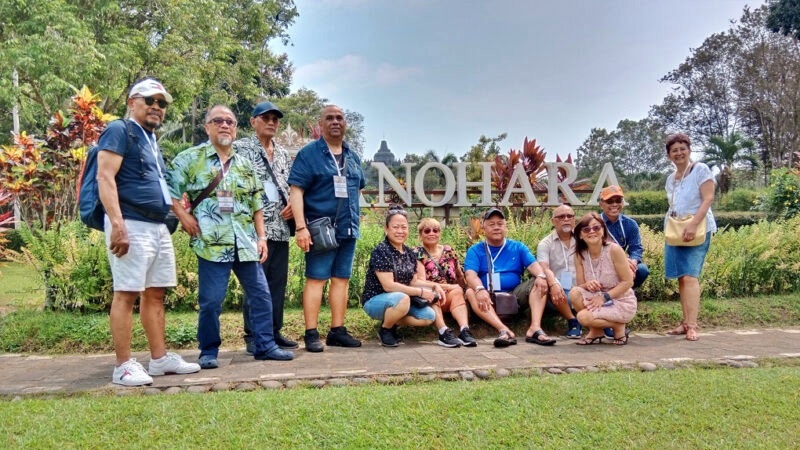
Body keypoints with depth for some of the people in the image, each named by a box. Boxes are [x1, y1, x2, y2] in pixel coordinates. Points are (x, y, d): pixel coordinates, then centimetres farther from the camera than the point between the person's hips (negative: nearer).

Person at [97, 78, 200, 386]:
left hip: (158, 227, 9)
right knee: (126, 293, -5)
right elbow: (105, 177, -15)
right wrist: (117, 224, -24)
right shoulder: (120, 131, -4)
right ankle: (124, 366, 0)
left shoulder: (152, 140, 22)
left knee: (155, 293, 11)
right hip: (132, 225, -9)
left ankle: (160, 358, 18)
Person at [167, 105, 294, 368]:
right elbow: (170, 191, -2)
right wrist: (184, 217, -9)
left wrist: (261, 237, 12)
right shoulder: (190, 159, 2)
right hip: (212, 244, -5)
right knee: (211, 301, -1)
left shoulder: (244, 165, 17)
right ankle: (209, 351, 15)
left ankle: (265, 345, 19)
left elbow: (257, 205, 18)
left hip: (246, 244, 5)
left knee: (261, 295, 7)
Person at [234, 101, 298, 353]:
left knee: (278, 283, 9)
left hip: (281, 228, 6)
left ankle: (274, 332, 18)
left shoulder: (284, 154, 19)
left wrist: (292, 204, 3)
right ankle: (253, 336, 5)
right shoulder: (240, 148, 1)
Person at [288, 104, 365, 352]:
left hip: (348, 230, 6)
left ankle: (338, 330, 17)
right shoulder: (309, 154, -4)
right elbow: (296, 191, -11)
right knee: (316, 279, -4)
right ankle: (311, 334, 2)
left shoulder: (353, 157, 15)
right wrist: (301, 227, -19)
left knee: (341, 279, 9)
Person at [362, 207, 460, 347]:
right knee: (402, 298, -37)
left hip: (399, 301, 7)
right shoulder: (380, 251, -17)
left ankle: (392, 321, 7)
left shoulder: (410, 254, 6)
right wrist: (421, 292, -23)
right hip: (375, 301, -6)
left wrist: (434, 285, -11)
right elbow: (388, 285, -24)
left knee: (429, 316, -14)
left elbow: (413, 282, 7)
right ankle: (384, 330, -9)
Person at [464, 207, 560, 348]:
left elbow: (533, 265, -2)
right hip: (489, 299, -2)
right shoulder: (475, 251, 7)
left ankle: (535, 328, -34)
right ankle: (504, 330, -46)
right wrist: (480, 289, -32)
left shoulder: (518, 247, 14)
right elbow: (471, 274, -10)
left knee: (539, 282, -18)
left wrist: (541, 276, -26)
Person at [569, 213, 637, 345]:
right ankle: (596, 332, -1)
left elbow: (628, 282, -15)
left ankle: (619, 326, 3)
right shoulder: (580, 255, -4)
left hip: (623, 303, -5)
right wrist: (587, 285, -25)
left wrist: (604, 297, -23)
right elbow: (580, 285, -1)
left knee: (584, 316, -27)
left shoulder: (614, 249, -18)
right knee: (575, 292, -23)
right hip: (599, 299, 5)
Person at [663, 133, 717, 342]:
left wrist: (693, 225, -22)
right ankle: (686, 322, 9)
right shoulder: (671, 178, 17)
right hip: (676, 231, 7)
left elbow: (708, 199, -11)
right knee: (681, 278, 5)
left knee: (690, 276, -16)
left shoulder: (700, 169, -2)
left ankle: (692, 325, -17)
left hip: (697, 230, -7)